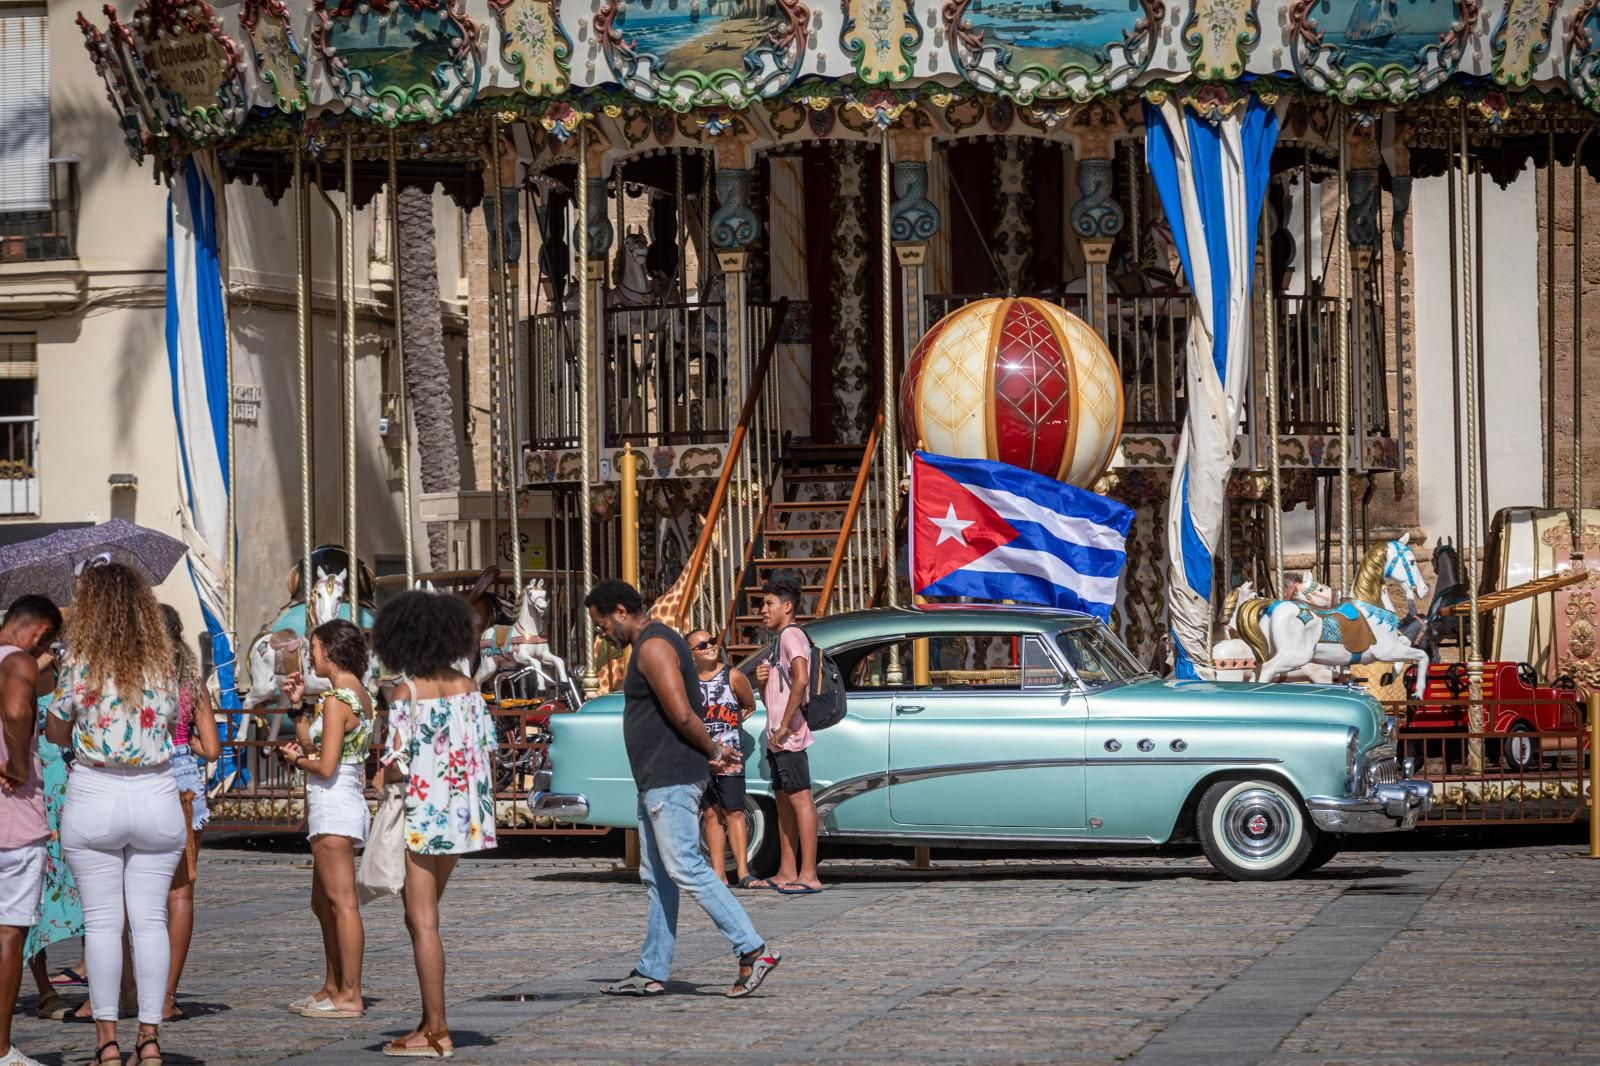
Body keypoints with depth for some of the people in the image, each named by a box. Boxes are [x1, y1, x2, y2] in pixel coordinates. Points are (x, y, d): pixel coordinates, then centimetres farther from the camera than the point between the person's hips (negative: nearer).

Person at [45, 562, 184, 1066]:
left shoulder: (79, 664, -7)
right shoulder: (162, 664, 0)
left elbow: (56, 734, 3)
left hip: (94, 797, -2)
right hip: (157, 798, 2)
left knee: (101, 921, 3)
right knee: (150, 919, 6)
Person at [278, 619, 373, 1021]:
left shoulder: (338, 699, -14)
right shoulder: (360, 696, 15)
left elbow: (325, 765, -19)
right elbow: (313, 746, 18)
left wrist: (295, 758, -1)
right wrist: (297, 707, 13)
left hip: (333, 804, -10)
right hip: (345, 805, 11)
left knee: (342, 901, -9)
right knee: (323, 904, 18)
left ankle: (350, 995, -9)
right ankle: (333, 987, 25)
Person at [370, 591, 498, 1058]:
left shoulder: (407, 693, -13)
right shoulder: (468, 687, 4)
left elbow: (396, 765, -17)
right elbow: (488, 751, 5)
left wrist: (384, 773, 4)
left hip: (423, 815, -6)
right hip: (464, 814, 6)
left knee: (422, 921, 0)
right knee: (423, 914, 18)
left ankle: (436, 1031, 1)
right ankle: (431, 1020, 19)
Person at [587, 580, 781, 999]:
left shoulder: (653, 647, -14)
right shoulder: (656, 642, 20)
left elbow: (683, 715, -22)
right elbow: (682, 715, 21)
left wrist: (712, 752, -8)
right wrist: (714, 751, 8)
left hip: (671, 781, -11)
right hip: (659, 781, 11)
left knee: (687, 870, -13)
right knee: (657, 879, 11)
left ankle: (754, 951, -15)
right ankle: (651, 973, 14)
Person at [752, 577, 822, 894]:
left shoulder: (791, 635, -9)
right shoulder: (778, 640, 22)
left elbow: (801, 680, -26)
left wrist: (784, 726, -24)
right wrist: (761, 681, 5)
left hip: (789, 736, -11)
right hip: (777, 737, 11)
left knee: (800, 799, -13)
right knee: (784, 802, 12)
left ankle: (809, 875, -17)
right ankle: (787, 872, 17)